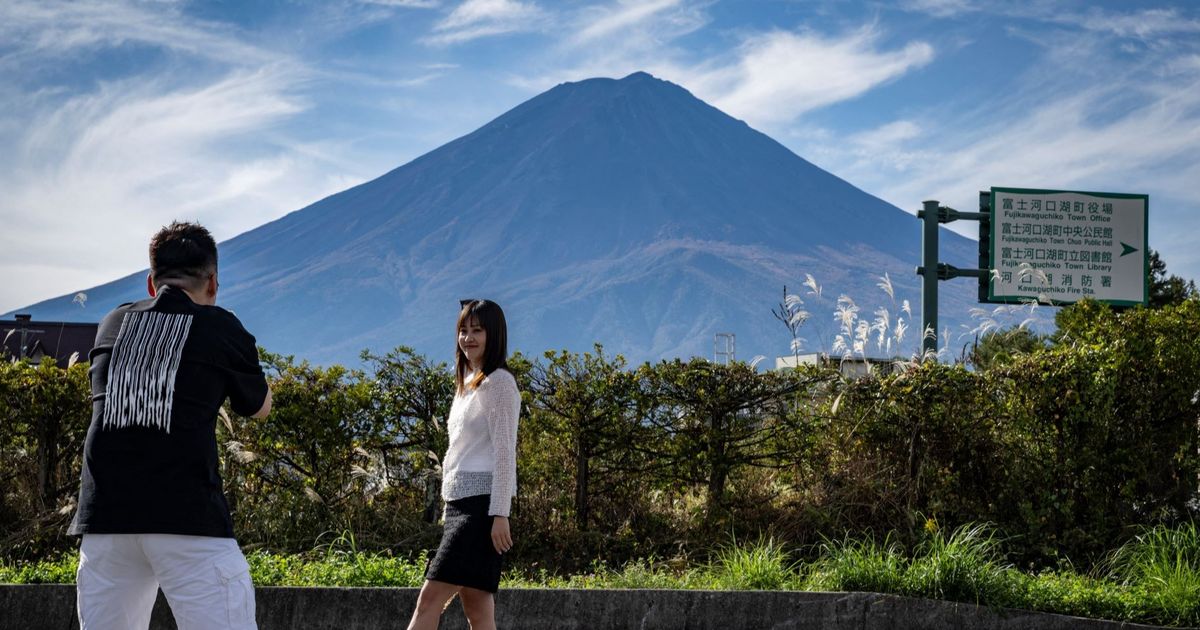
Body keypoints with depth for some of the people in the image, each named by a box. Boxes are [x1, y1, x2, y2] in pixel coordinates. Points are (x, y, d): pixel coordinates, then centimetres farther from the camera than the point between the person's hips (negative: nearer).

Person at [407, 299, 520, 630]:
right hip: (459, 503, 9)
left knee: (431, 598, -16)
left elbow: (504, 452, -12)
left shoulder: (498, 382, -5)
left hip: (481, 504, -9)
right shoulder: (468, 385, 22)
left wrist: (500, 514, -18)